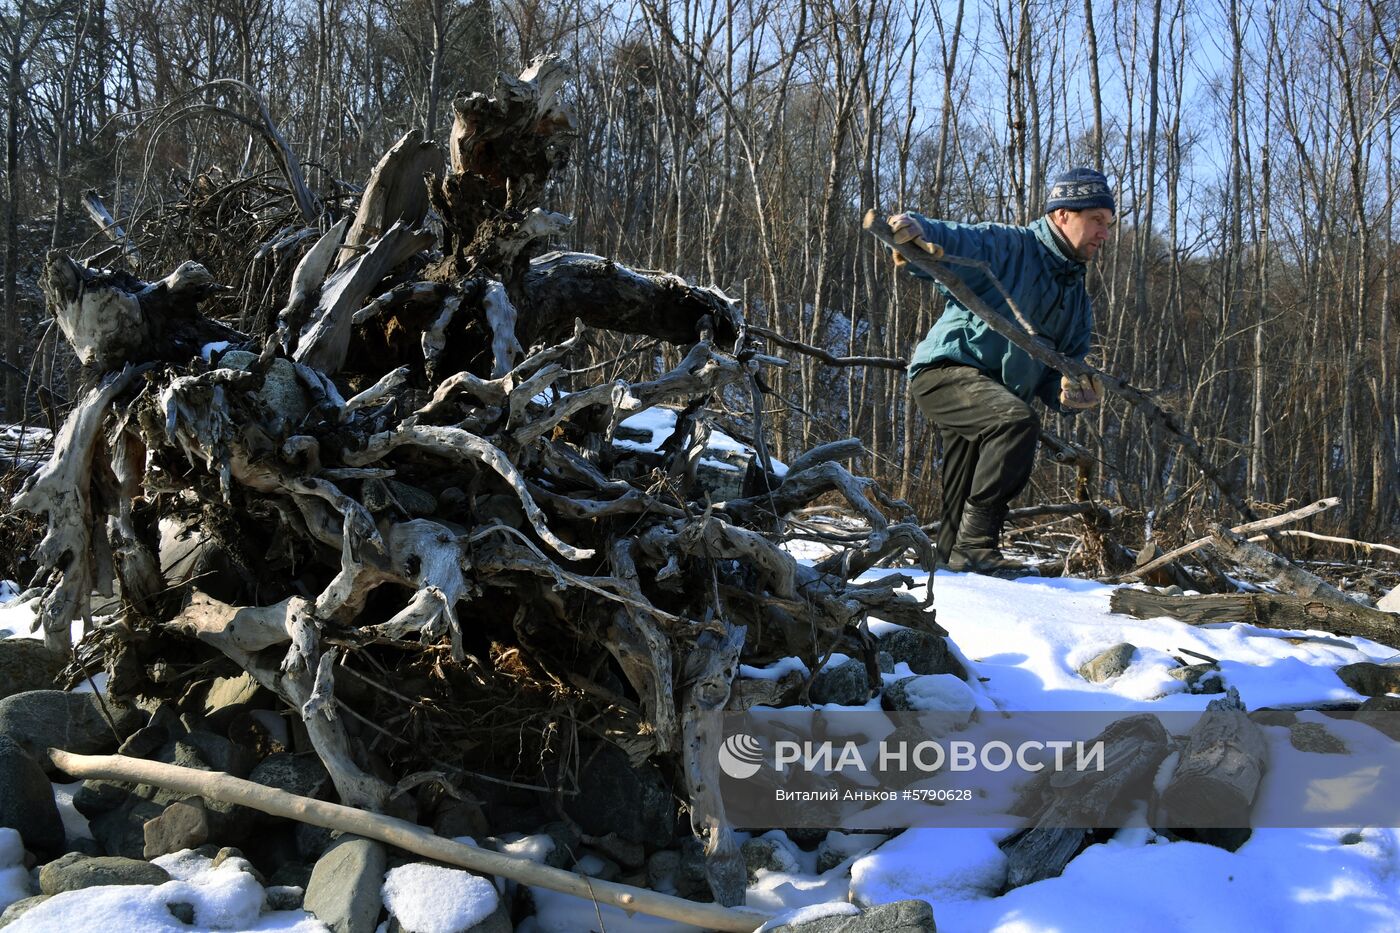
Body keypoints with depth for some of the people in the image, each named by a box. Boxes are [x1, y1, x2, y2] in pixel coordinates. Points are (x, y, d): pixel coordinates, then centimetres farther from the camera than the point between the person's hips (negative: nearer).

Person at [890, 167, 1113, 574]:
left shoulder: (1078, 299, 19)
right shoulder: (1005, 246, -6)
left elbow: (1064, 368, 19)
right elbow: (939, 240, -16)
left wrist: (1068, 394, -6)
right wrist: (912, 229, -41)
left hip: (992, 401, 9)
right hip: (946, 370, -9)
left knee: (967, 509, 11)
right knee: (1018, 423, -33)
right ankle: (975, 543, -29)